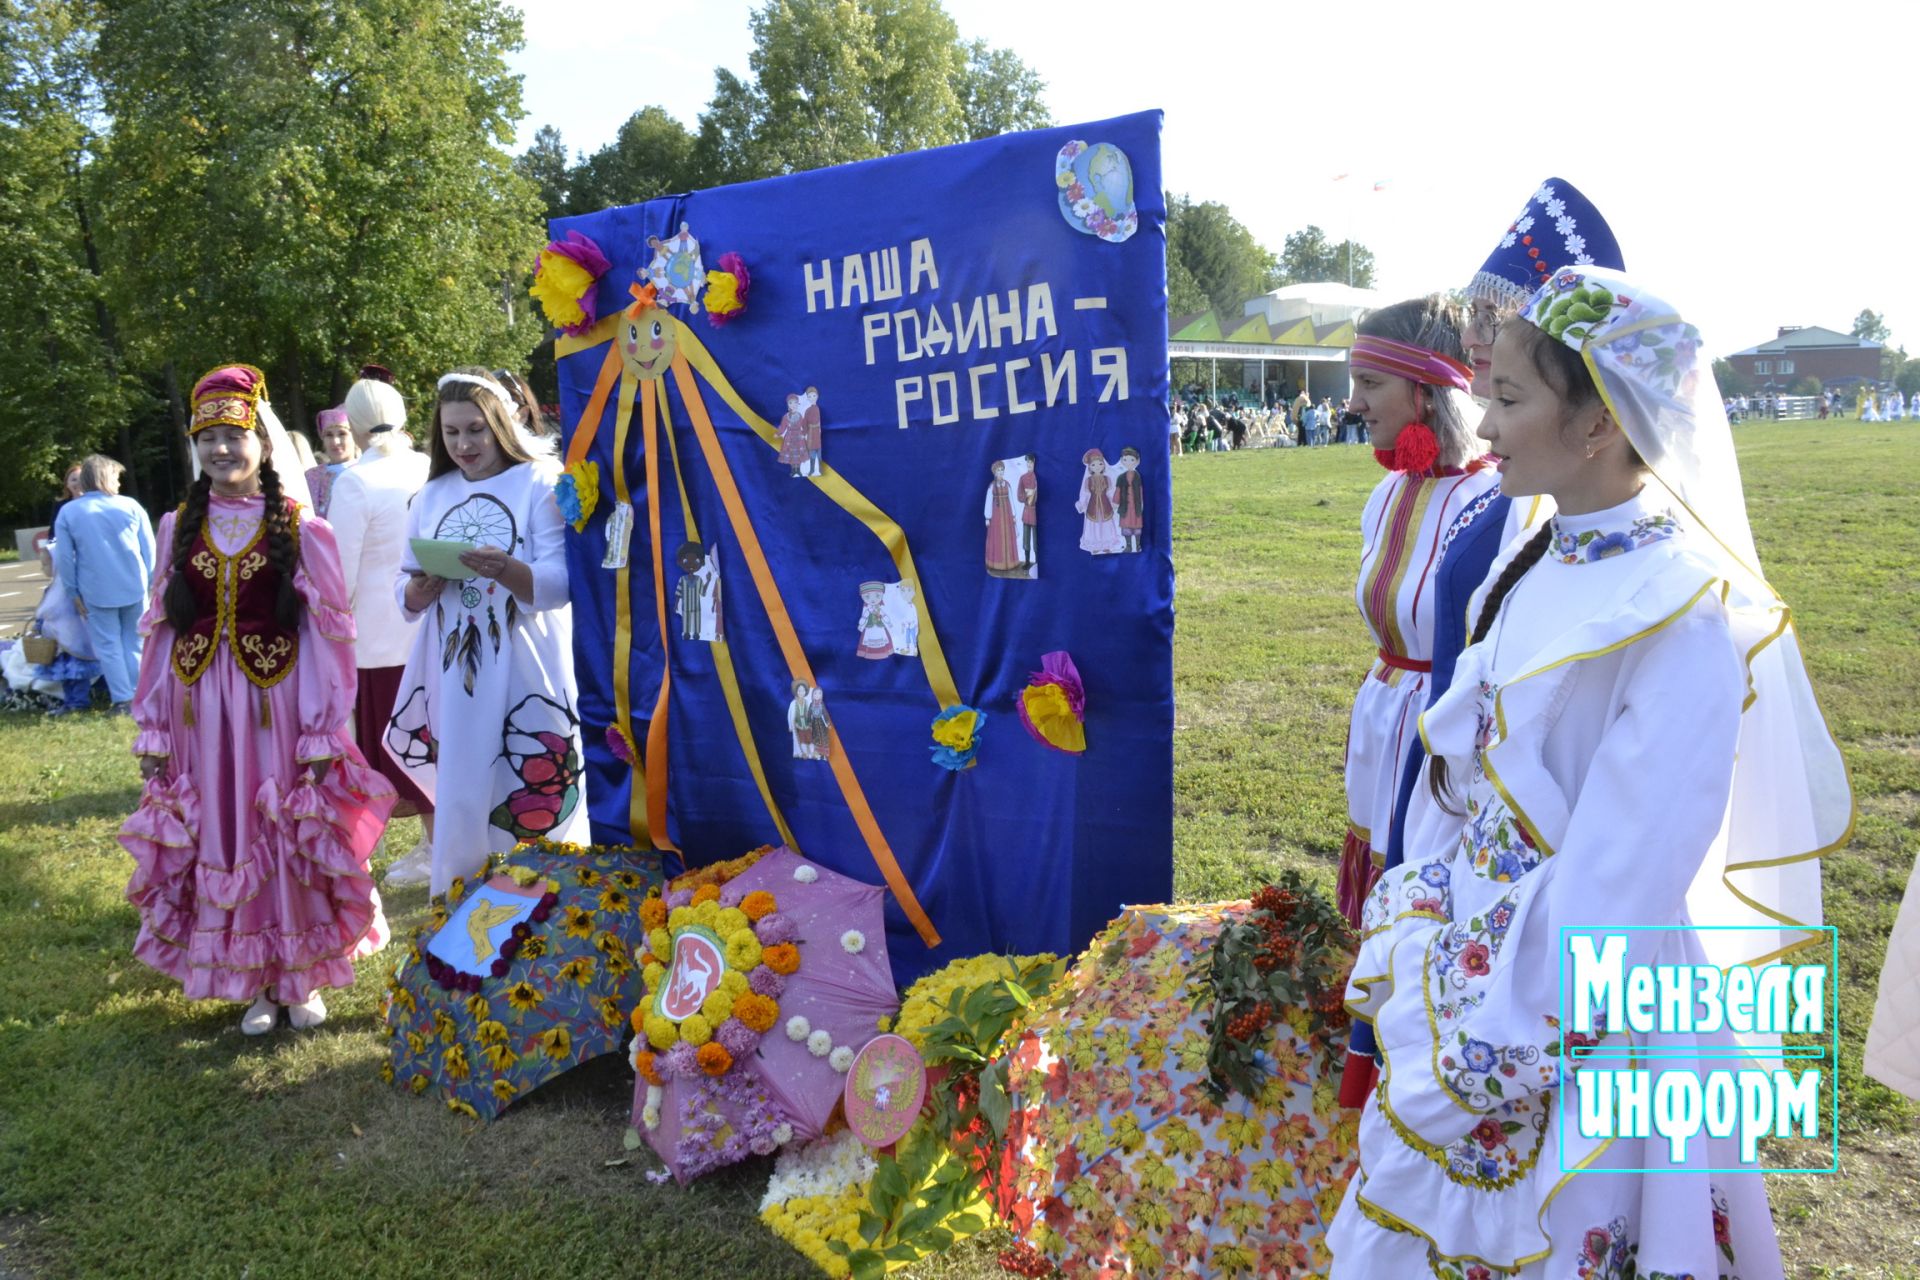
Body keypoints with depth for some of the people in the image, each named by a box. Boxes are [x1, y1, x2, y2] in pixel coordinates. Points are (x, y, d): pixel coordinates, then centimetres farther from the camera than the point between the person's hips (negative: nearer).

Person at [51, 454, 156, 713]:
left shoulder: (68, 512, -4)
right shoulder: (131, 506, -2)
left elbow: (64, 558, -2)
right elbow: (149, 550, 1)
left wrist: (73, 593, 6)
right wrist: (149, 582, 11)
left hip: (97, 592, -1)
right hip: (134, 588, 1)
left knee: (109, 646, 5)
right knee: (134, 642, 12)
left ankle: (123, 700, 4)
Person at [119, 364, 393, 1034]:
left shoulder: (299, 529, -3)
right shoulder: (178, 527, 7)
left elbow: (328, 634, -6)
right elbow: (162, 632, 8)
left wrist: (323, 732, -10)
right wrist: (152, 728, 5)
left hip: (277, 703, -3)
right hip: (200, 709, 3)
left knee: (292, 840, 4)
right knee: (221, 841, 9)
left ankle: (302, 976, 23)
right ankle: (252, 981, 24)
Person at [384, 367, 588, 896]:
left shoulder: (540, 483, -3)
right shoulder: (431, 497, 13)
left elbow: (561, 584, -11)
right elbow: (406, 596, 13)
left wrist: (508, 571, -29)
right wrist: (421, 588, -9)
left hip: (525, 672, -4)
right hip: (453, 674, 5)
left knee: (536, 802, -2)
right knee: (461, 796, 9)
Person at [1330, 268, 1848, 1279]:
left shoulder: (1678, 616, -22)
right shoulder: (1538, 565, 2)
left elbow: (1630, 864, -21)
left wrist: (1529, 1037, -16)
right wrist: (1405, 942, 10)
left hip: (1574, 992, -7)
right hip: (1469, 947, 7)